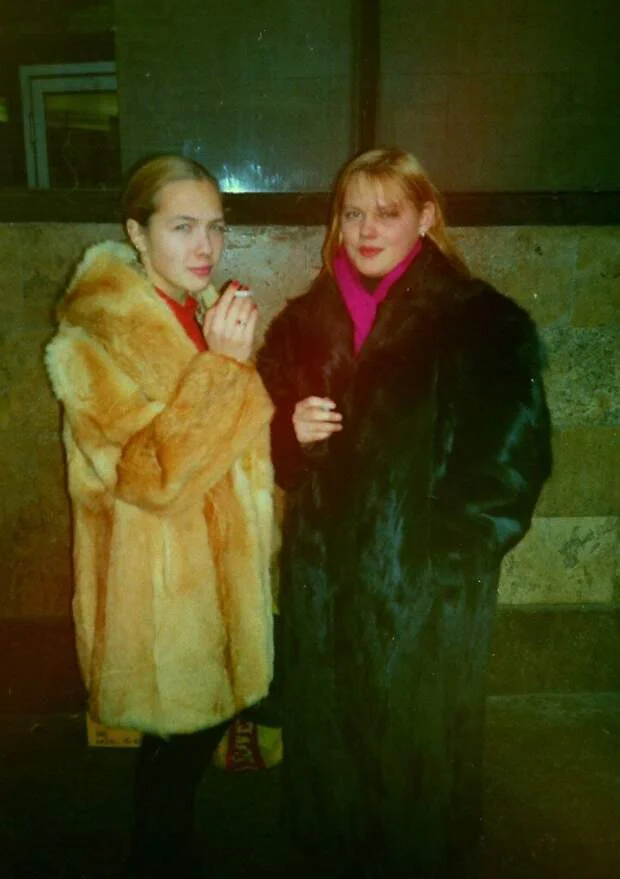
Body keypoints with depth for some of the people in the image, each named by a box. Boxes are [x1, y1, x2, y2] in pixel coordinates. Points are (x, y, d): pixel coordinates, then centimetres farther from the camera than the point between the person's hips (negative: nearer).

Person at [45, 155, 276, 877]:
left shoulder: (208, 317, 6)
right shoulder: (95, 337, -17)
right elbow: (149, 474, -25)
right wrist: (221, 366, -28)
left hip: (218, 567, 7)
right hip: (157, 579, -7)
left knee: (201, 722, 21)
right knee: (179, 741, 9)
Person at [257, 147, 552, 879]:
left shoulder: (483, 324, -9)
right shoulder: (305, 321, 6)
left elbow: (512, 461, -12)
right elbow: (275, 453, 12)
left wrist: (442, 556, -13)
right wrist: (293, 432, -10)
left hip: (428, 597, -4)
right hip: (322, 585, 4)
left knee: (419, 761, 14)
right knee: (325, 751, 19)